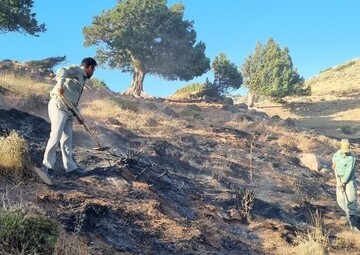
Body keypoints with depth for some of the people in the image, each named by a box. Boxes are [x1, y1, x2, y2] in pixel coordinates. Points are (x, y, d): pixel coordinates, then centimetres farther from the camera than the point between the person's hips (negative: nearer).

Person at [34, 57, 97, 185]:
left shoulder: (81, 79, 29)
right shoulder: (76, 69, 2)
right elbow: (62, 70, -20)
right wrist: (60, 84, -38)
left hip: (68, 110, 9)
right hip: (58, 105, -9)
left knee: (67, 140, 10)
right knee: (56, 135, -20)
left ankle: (70, 167, 14)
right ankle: (47, 167, -26)